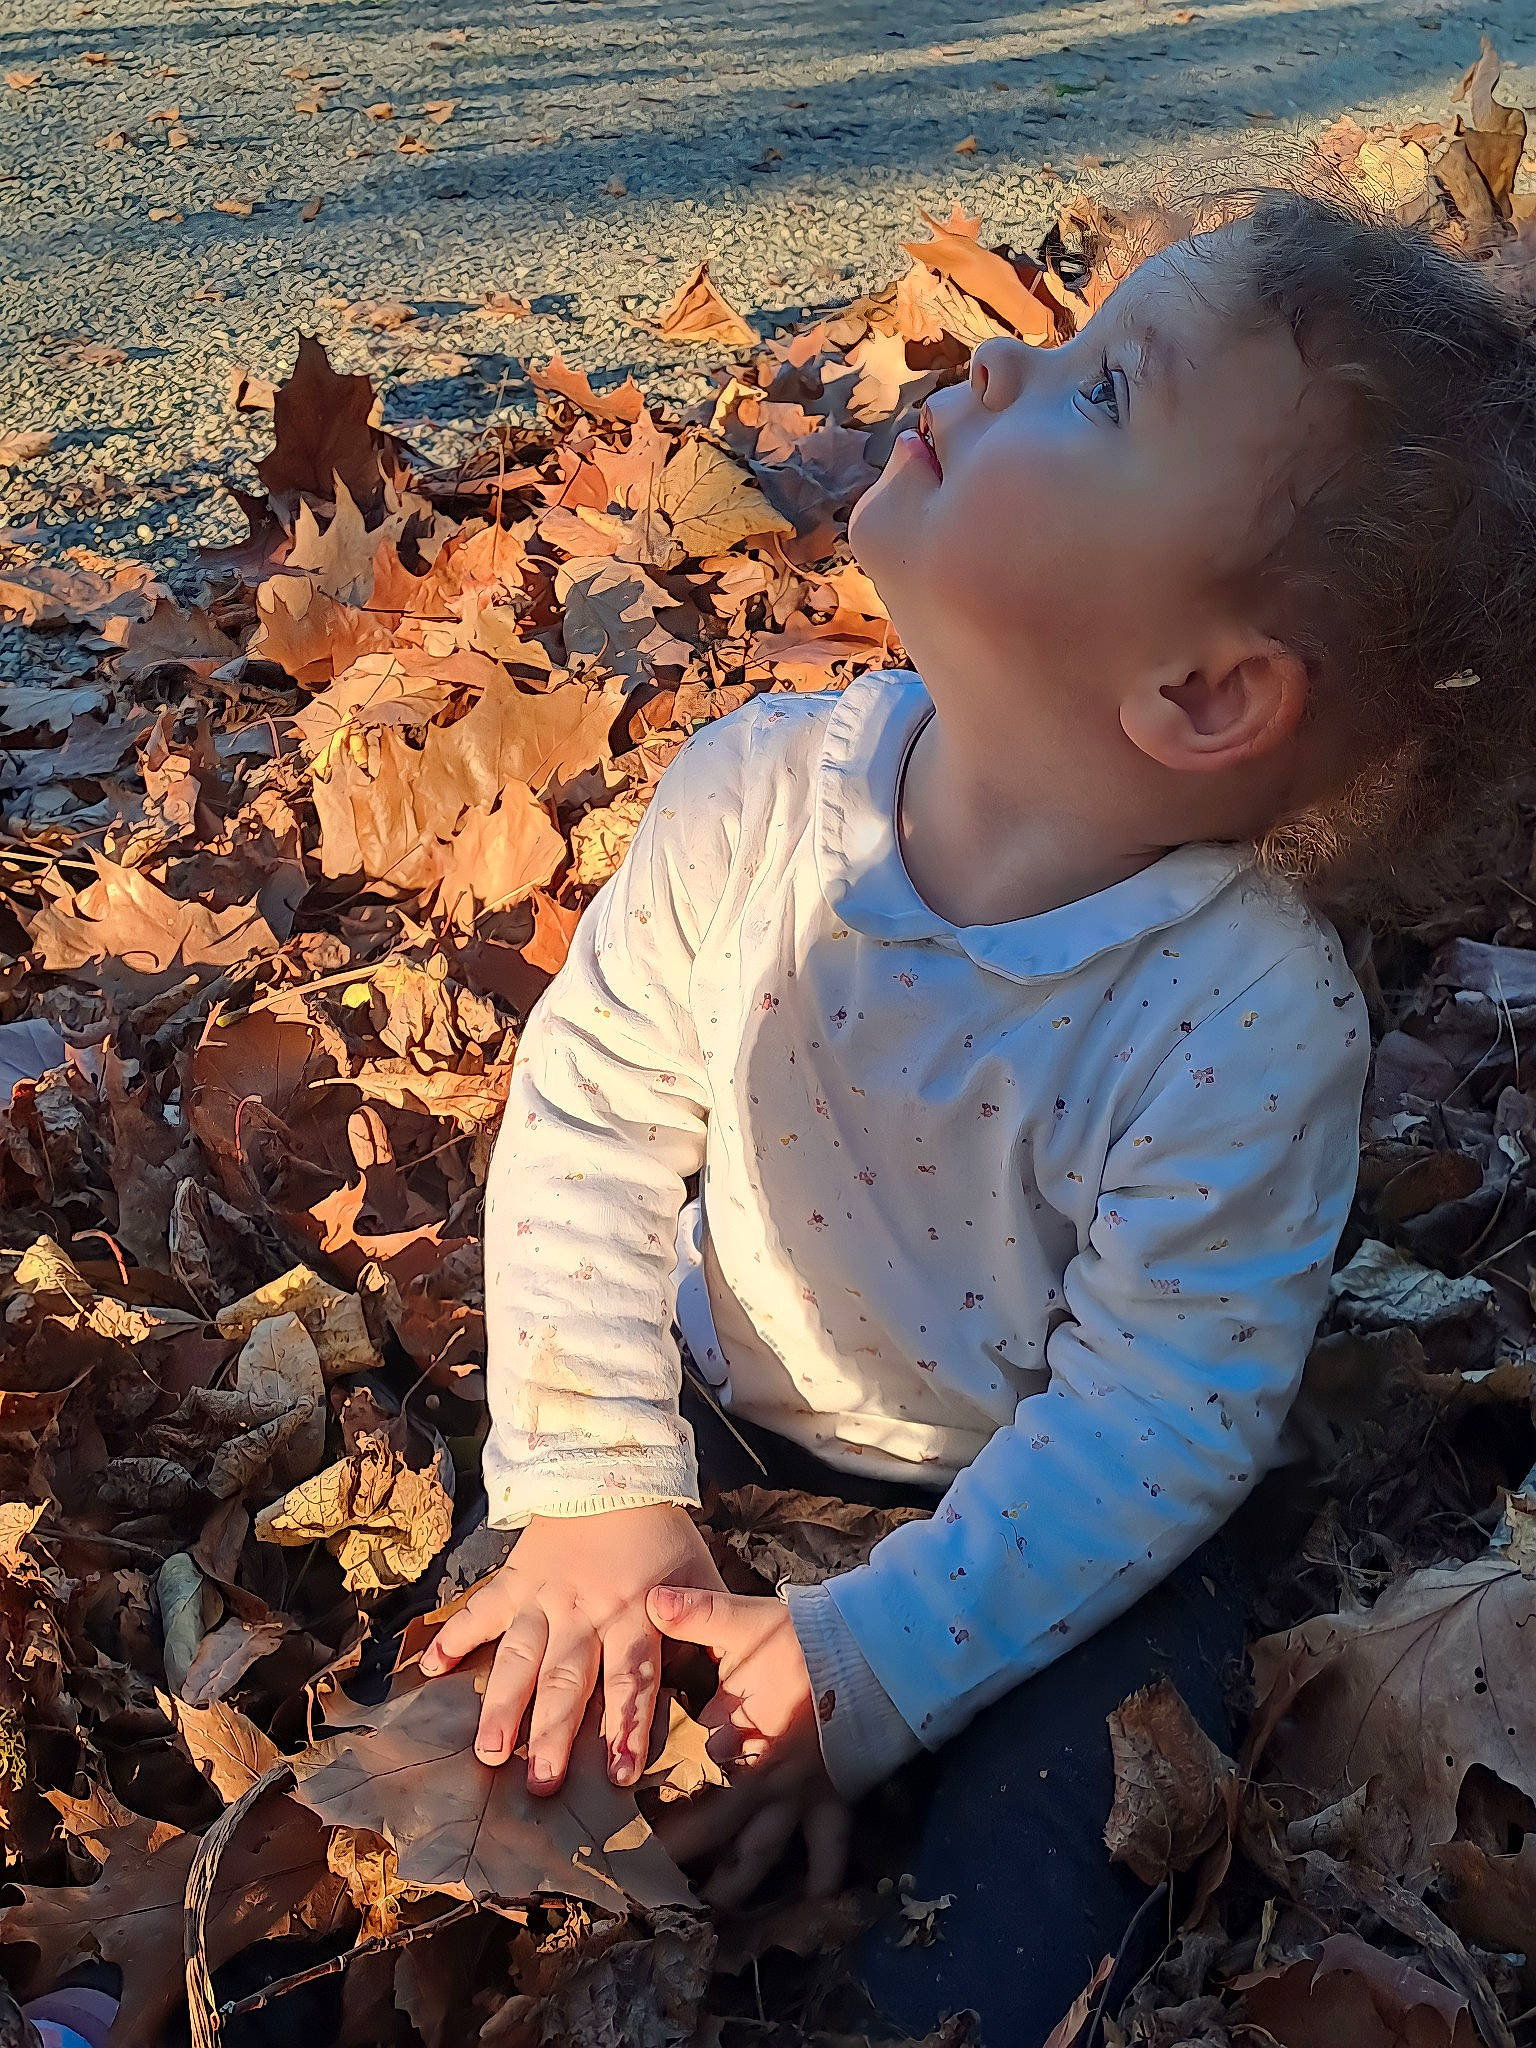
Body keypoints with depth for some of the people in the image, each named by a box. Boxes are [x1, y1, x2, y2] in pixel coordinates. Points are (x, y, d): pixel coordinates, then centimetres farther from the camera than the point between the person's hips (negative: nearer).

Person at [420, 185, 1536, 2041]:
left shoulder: (1250, 1021, -29)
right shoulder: (758, 794, -18)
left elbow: (1157, 1418, -22)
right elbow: (587, 1122, -9)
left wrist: (866, 1670, -23)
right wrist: (598, 1494, -12)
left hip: (1056, 1547, -2)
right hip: (728, 1442, 3)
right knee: (480, 1736, -3)